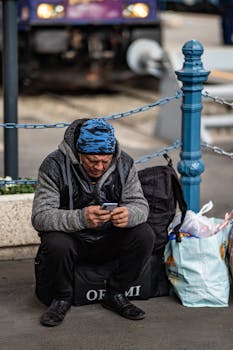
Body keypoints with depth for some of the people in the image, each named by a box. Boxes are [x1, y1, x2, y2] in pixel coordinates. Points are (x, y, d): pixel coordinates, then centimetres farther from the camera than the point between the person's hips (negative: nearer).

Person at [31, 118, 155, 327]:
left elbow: (140, 205, -9)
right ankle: (62, 298, -5)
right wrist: (80, 218, -44)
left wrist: (129, 215, -36)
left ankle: (115, 294, -1)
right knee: (57, 244, -36)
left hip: (108, 240, 3)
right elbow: (40, 217, -26)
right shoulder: (55, 166, -19)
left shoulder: (124, 164, -8)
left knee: (144, 235, -23)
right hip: (71, 239, -3)